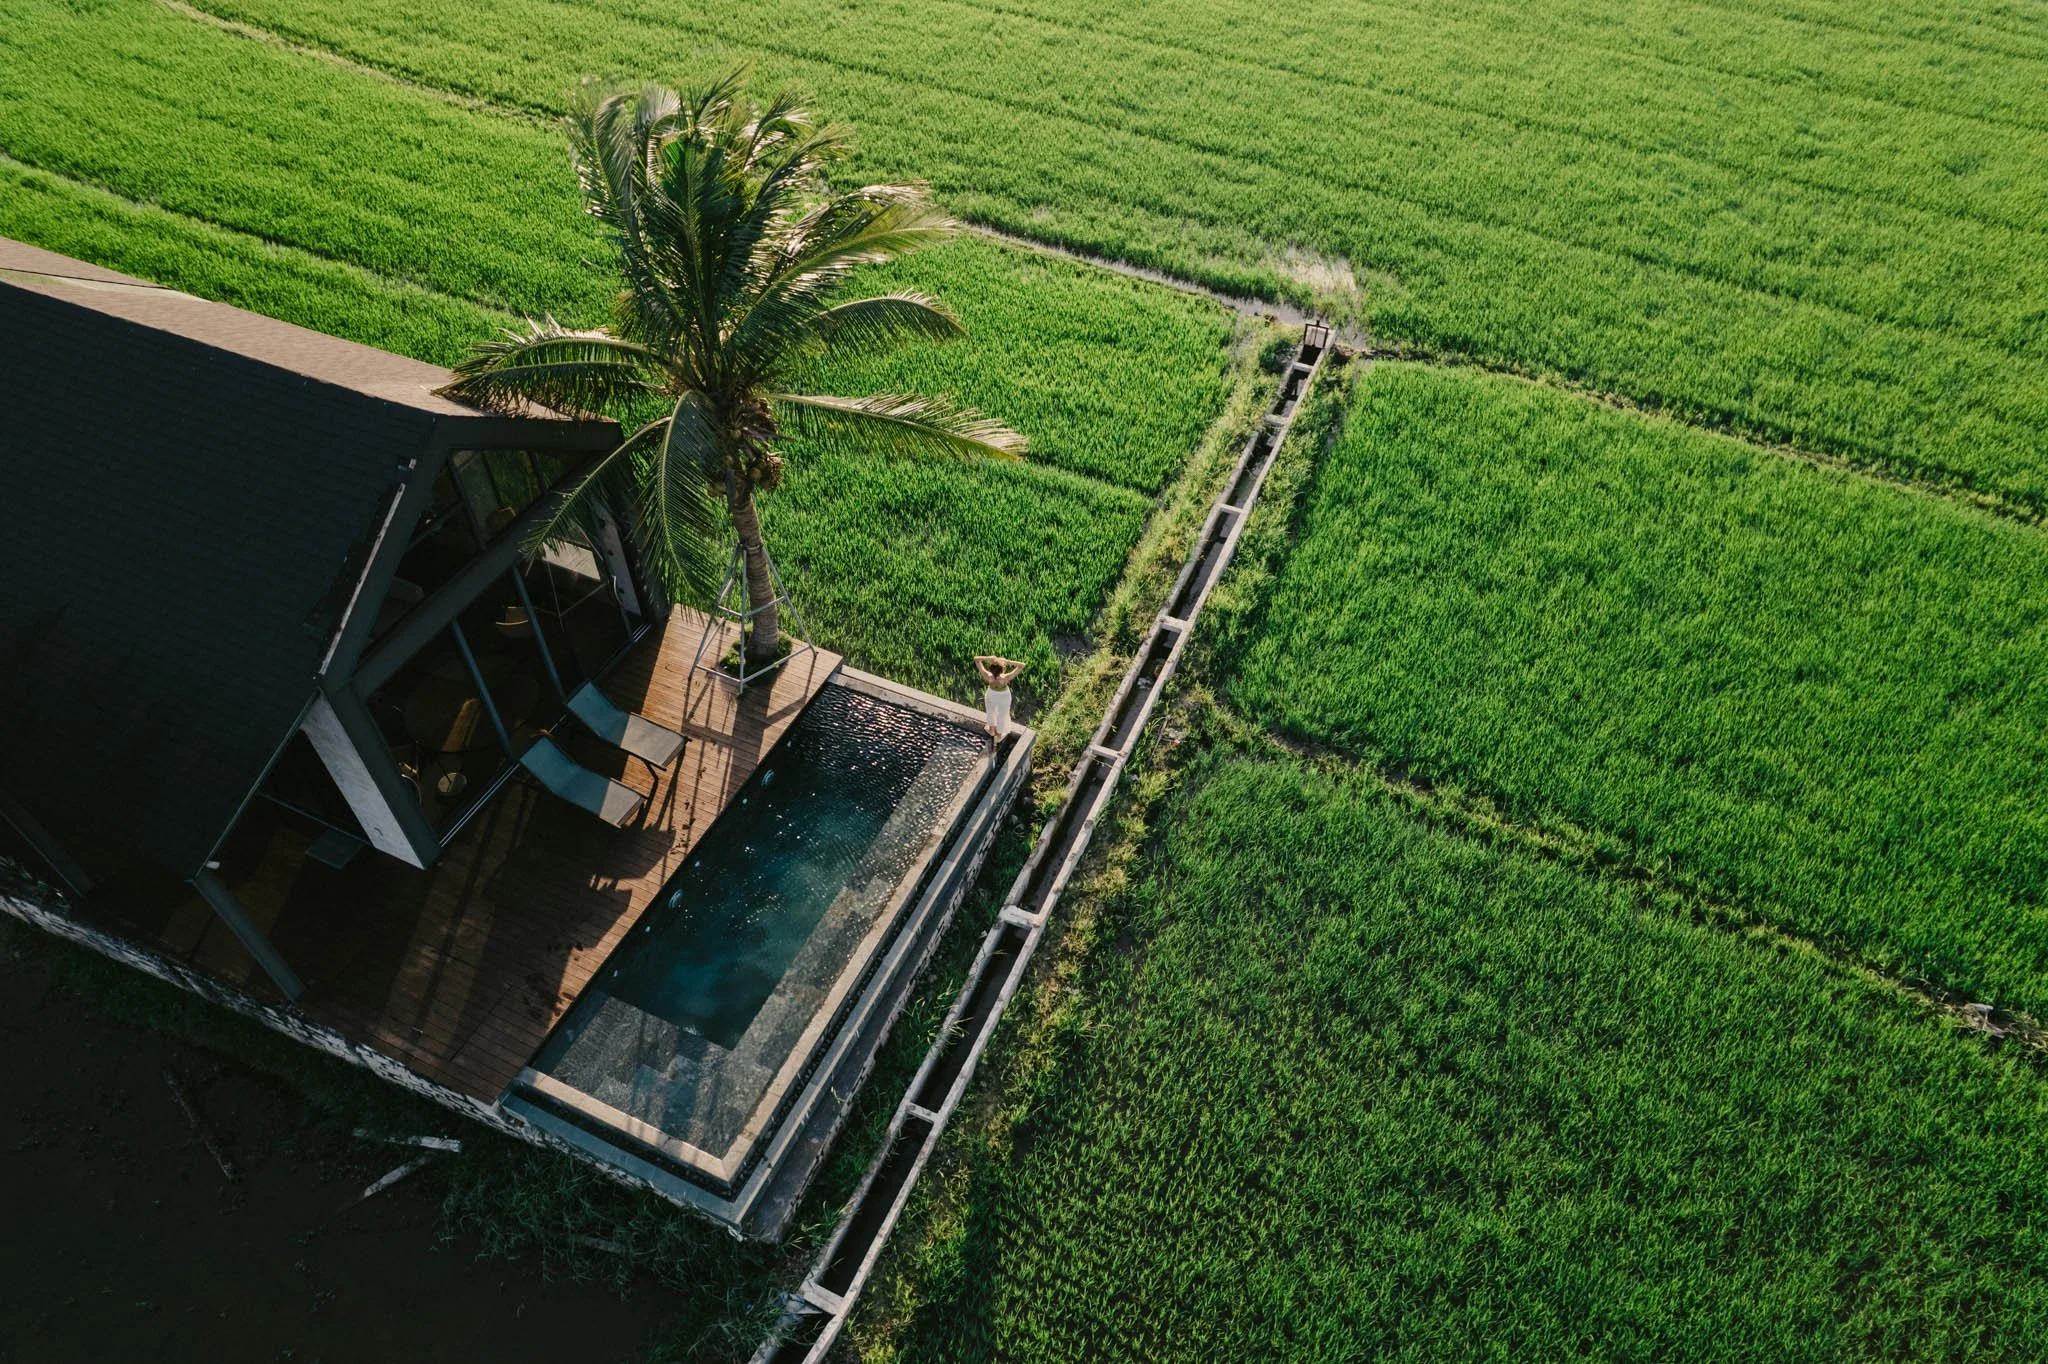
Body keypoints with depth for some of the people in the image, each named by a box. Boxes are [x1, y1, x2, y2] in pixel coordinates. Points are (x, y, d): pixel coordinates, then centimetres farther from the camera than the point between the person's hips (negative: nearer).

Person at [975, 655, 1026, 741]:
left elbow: (976, 658, -30)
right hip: (1004, 696, -1)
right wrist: (1007, 661, -46)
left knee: (991, 712, 32)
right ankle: (999, 736, 51)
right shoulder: (1005, 678, -41)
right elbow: (1022, 665, -37)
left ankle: (992, 730, 58)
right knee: (1002, 715, 27)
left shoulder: (988, 676, -37)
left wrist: (988, 658, -44)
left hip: (991, 695, 1)